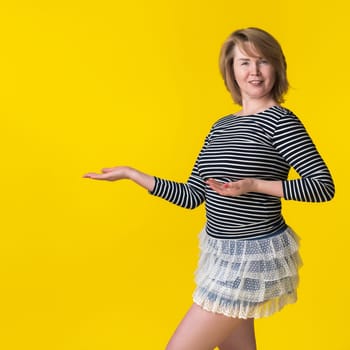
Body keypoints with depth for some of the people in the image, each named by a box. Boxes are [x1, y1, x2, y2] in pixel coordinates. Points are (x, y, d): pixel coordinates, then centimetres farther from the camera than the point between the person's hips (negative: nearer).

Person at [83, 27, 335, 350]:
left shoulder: (280, 120, -11)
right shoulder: (222, 127, 9)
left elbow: (324, 185, -15)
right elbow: (192, 196, 7)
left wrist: (254, 185, -26)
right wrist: (131, 174, 5)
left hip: (252, 256, -7)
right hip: (223, 254, 7)